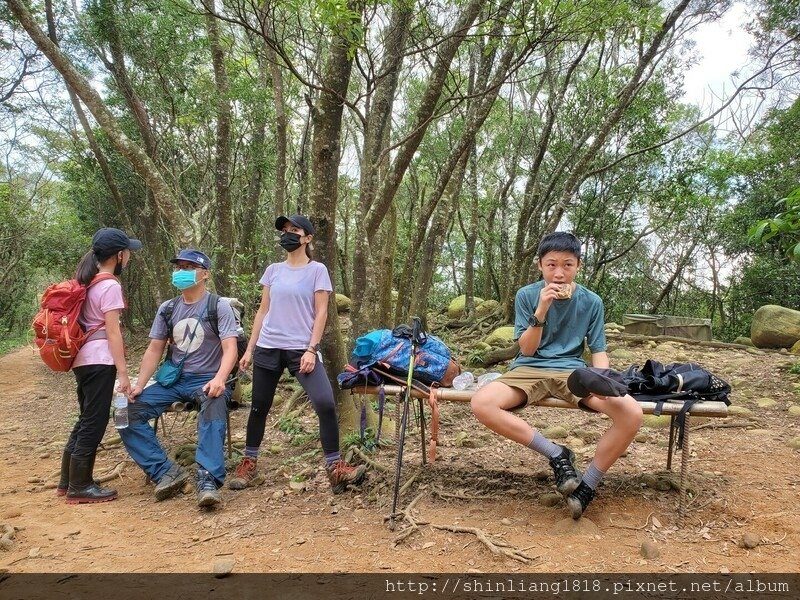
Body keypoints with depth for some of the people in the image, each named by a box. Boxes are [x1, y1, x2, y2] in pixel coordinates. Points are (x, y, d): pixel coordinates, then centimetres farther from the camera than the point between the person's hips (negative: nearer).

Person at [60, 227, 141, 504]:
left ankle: (68, 481, 27)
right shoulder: (110, 286, -12)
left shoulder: (87, 281, 14)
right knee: (94, 423, -1)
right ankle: (79, 487, 7)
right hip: (99, 360, -9)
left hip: (83, 359, 9)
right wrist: (123, 371, -15)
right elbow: (113, 331, -16)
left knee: (86, 420, 18)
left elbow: (92, 323, 15)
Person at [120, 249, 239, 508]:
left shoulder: (219, 307, -4)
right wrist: (139, 386, -4)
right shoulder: (167, 309, 11)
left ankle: (208, 480, -40)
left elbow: (230, 349, -14)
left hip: (207, 380, -5)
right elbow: (154, 350, 11)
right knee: (128, 410, -14)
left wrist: (219, 379, -34)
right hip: (172, 380, 6)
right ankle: (166, 471, -14)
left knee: (213, 407, -38)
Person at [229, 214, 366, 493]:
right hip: (268, 348, 4)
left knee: (326, 404, -16)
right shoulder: (273, 270, 11)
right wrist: (249, 348, 10)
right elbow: (263, 311, 14)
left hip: (301, 349, -4)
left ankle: (335, 468, -7)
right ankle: (248, 465, 26)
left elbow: (321, 313, -4)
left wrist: (311, 350, -13)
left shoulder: (317, 270, 1)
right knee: (259, 407, 10)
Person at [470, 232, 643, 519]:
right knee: (482, 404, -31)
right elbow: (527, 350, -4)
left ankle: (587, 485, -5)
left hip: (572, 371, 1)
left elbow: (599, 350, 5)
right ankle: (556, 453, -14)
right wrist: (541, 311, -21)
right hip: (530, 370, -1)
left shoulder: (591, 302, 2)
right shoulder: (526, 295, -2)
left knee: (632, 413, -25)